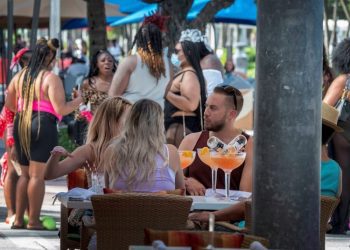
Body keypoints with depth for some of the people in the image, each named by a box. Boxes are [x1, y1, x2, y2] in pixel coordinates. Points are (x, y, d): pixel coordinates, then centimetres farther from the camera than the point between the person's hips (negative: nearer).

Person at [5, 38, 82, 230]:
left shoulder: (19, 76, 10)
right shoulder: (51, 79, -9)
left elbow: (9, 104, 17)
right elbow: (60, 109, -13)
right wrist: (78, 101, 3)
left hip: (20, 126, 6)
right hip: (43, 126, -6)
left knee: (25, 173, 15)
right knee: (38, 175, -3)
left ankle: (18, 219, 15)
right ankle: (34, 221, -2)